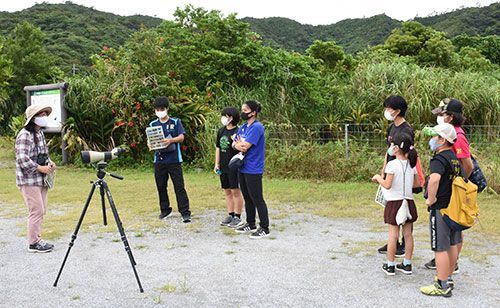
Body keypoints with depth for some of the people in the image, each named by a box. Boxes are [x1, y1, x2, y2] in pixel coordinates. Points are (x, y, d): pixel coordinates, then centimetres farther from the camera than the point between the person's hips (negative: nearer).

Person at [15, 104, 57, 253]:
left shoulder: (40, 133, 13)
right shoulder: (25, 135, -15)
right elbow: (22, 159, -22)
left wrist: (50, 163, 5)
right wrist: (40, 168, -21)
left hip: (41, 179, 9)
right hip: (29, 180, -9)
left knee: (41, 211, 12)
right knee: (36, 211, -7)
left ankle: (37, 239, 22)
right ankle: (33, 243, 3)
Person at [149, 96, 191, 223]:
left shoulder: (176, 122, 2)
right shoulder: (153, 124, 10)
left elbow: (181, 137, -6)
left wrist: (171, 140, -25)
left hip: (174, 159, -3)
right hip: (159, 159, 3)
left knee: (179, 186, -5)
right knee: (161, 186, 10)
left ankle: (185, 213, -3)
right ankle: (165, 210, 26)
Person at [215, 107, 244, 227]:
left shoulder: (237, 131, -13)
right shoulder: (221, 131, 10)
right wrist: (217, 164, 16)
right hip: (223, 167, 7)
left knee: (235, 191, 0)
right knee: (227, 191, 14)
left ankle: (237, 217, 9)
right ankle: (230, 215, 24)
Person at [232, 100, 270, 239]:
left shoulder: (257, 127, -15)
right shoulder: (243, 127, 13)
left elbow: (245, 146, -21)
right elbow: (234, 144, 10)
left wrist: (239, 143, -1)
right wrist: (240, 146, -11)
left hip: (253, 170, -9)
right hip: (242, 168, 9)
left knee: (257, 199, -4)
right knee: (247, 198, 17)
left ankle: (264, 228, 4)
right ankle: (250, 224, 29)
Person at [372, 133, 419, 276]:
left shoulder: (392, 164, -16)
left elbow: (387, 185, -19)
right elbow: (417, 184, 11)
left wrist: (378, 177, -3)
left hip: (394, 202, -6)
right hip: (409, 201, 6)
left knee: (393, 234, 1)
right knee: (408, 234, 10)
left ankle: (390, 266, 9)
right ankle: (407, 265, 19)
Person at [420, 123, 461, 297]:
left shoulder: (439, 159, -20)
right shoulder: (455, 158, 10)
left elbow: (434, 180, -40)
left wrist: (431, 199, -26)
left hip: (440, 209, -9)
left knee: (440, 249, -1)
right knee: (452, 245, 18)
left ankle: (442, 286, 7)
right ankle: (448, 278, 33)